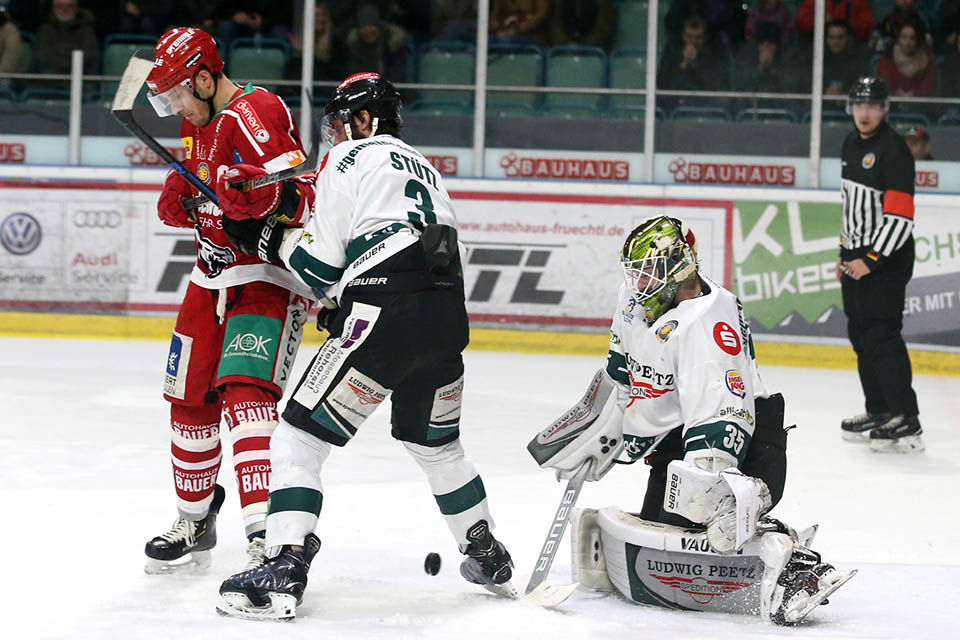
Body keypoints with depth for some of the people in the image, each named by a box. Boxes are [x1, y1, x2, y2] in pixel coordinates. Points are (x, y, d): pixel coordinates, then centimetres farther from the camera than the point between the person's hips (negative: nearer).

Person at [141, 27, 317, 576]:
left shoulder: (256, 114, -18)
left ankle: (268, 537, -30)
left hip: (271, 277, -9)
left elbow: (301, 196, -26)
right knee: (190, 399, 13)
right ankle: (195, 523, 31)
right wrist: (179, 200, -1)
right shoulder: (197, 123, 12)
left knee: (244, 393, -24)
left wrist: (256, 191, -45)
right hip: (215, 275, 9)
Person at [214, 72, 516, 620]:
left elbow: (325, 267, -2)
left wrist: (272, 237, 11)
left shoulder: (349, 160, 4)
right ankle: (492, 561, 36)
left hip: (384, 318, -8)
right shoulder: (422, 165, 27)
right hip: (447, 317, 8)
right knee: (437, 445, 28)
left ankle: (285, 574, -14)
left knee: (300, 438, -3)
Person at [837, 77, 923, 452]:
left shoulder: (893, 150, -16)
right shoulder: (851, 145, 13)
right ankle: (879, 412, 22)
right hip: (857, 257, 9)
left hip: (886, 260, -9)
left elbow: (900, 217, -21)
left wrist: (871, 260, -21)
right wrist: (845, 253, 21)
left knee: (882, 336, -14)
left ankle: (907, 423, -13)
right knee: (861, 336, 12)